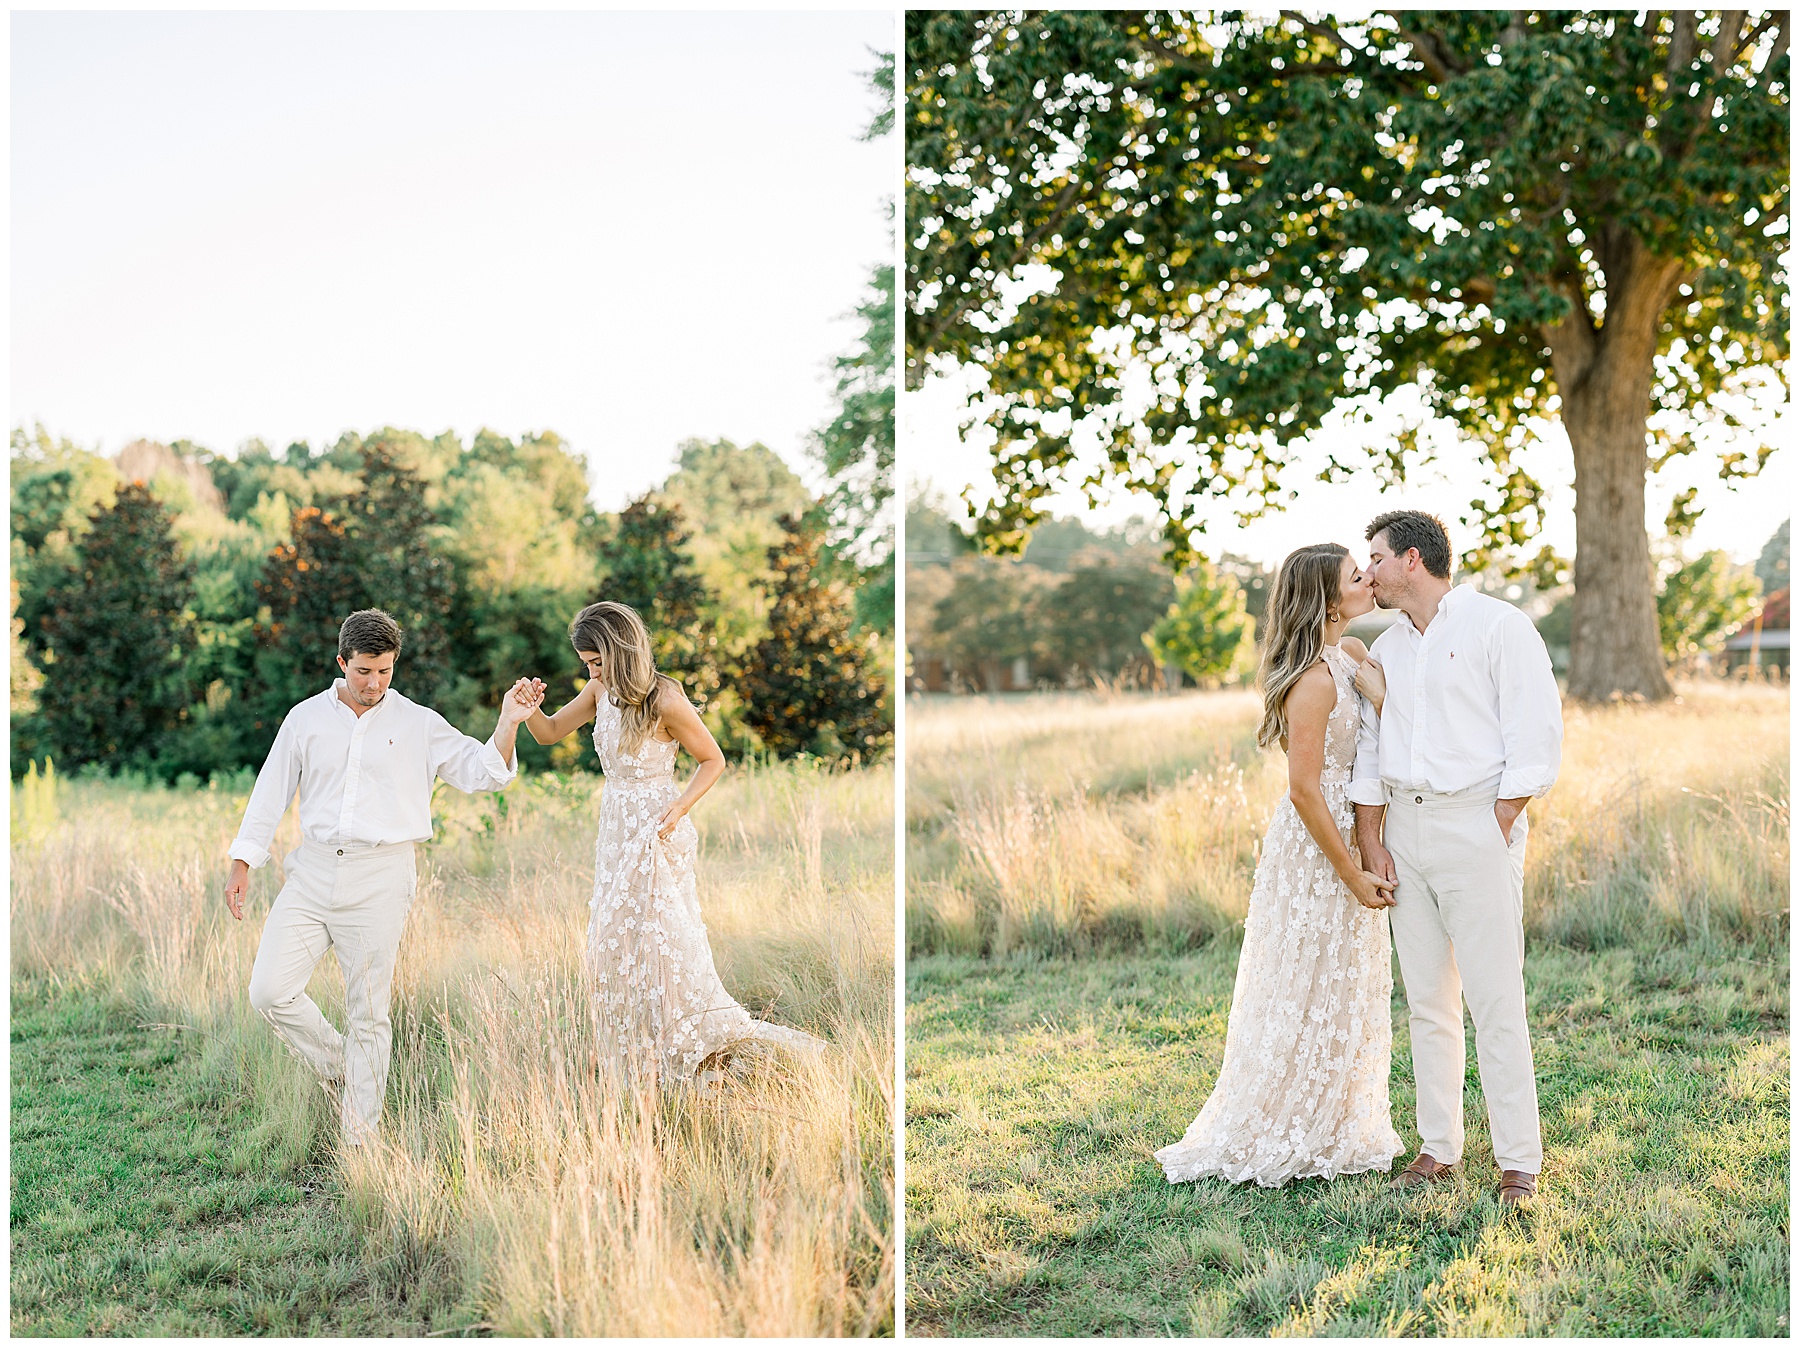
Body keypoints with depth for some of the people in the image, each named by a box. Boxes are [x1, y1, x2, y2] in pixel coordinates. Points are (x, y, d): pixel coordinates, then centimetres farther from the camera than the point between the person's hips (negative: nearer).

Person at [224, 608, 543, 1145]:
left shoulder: (418, 724, 3)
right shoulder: (306, 718, 7)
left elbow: (484, 773, 0)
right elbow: (271, 792, 13)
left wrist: (508, 724, -16)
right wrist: (242, 864, 10)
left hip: (379, 879, -2)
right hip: (312, 872, 2)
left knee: (367, 1014, 1)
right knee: (270, 991, -8)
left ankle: (361, 1138, 10)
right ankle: (339, 1071, 17)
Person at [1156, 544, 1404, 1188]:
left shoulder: (1350, 655, 6)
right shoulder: (1314, 680, -21)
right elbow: (1305, 791, -22)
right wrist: (1354, 878, -18)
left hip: (1344, 841, 9)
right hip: (1313, 852, -9)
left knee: (1342, 1001, 17)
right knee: (1307, 1002, 1)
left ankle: (1336, 1133, 29)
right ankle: (1264, 1142, 15)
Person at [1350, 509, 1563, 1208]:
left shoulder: (1498, 626, -4)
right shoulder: (1385, 650, 16)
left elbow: (1537, 735, -9)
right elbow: (1369, 753, 16)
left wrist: (1496, 829, -11)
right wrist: (1371, 842, 6)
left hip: (1477, 827, -6)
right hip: (1405, 831, 6)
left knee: (1495, 1002, -7)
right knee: (1426, 1001, 8)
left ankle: (1518, 1160, 0)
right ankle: (1438, 1147, 16)